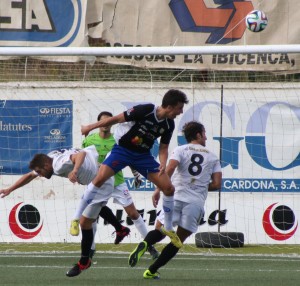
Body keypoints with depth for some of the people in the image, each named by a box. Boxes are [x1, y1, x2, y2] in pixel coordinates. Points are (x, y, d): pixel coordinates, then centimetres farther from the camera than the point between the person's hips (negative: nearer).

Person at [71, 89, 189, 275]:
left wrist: (163, 163, -13)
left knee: (168, 187, -5)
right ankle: (81, 216, -15)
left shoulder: (169, 125, -4)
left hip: (143, 155, 5)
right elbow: (117, 119, -15)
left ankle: (168, 228, 13)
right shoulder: (145, 111, -23)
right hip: (122, 149, -5)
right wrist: (91, 127, -7)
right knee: (100, 178, -27)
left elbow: (163, 147, 9)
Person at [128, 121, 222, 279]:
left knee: (160, 230, 8)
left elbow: (170, 168, -11)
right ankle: (152, 271, -2)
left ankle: (143, 244, -28)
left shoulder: (180, 150, 8)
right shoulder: (212, 157, 14)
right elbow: (216, 184, 8)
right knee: (179, 240, 7)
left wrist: (158, 189, -9)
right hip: (196, 202, 0)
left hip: (176, 197, 0)